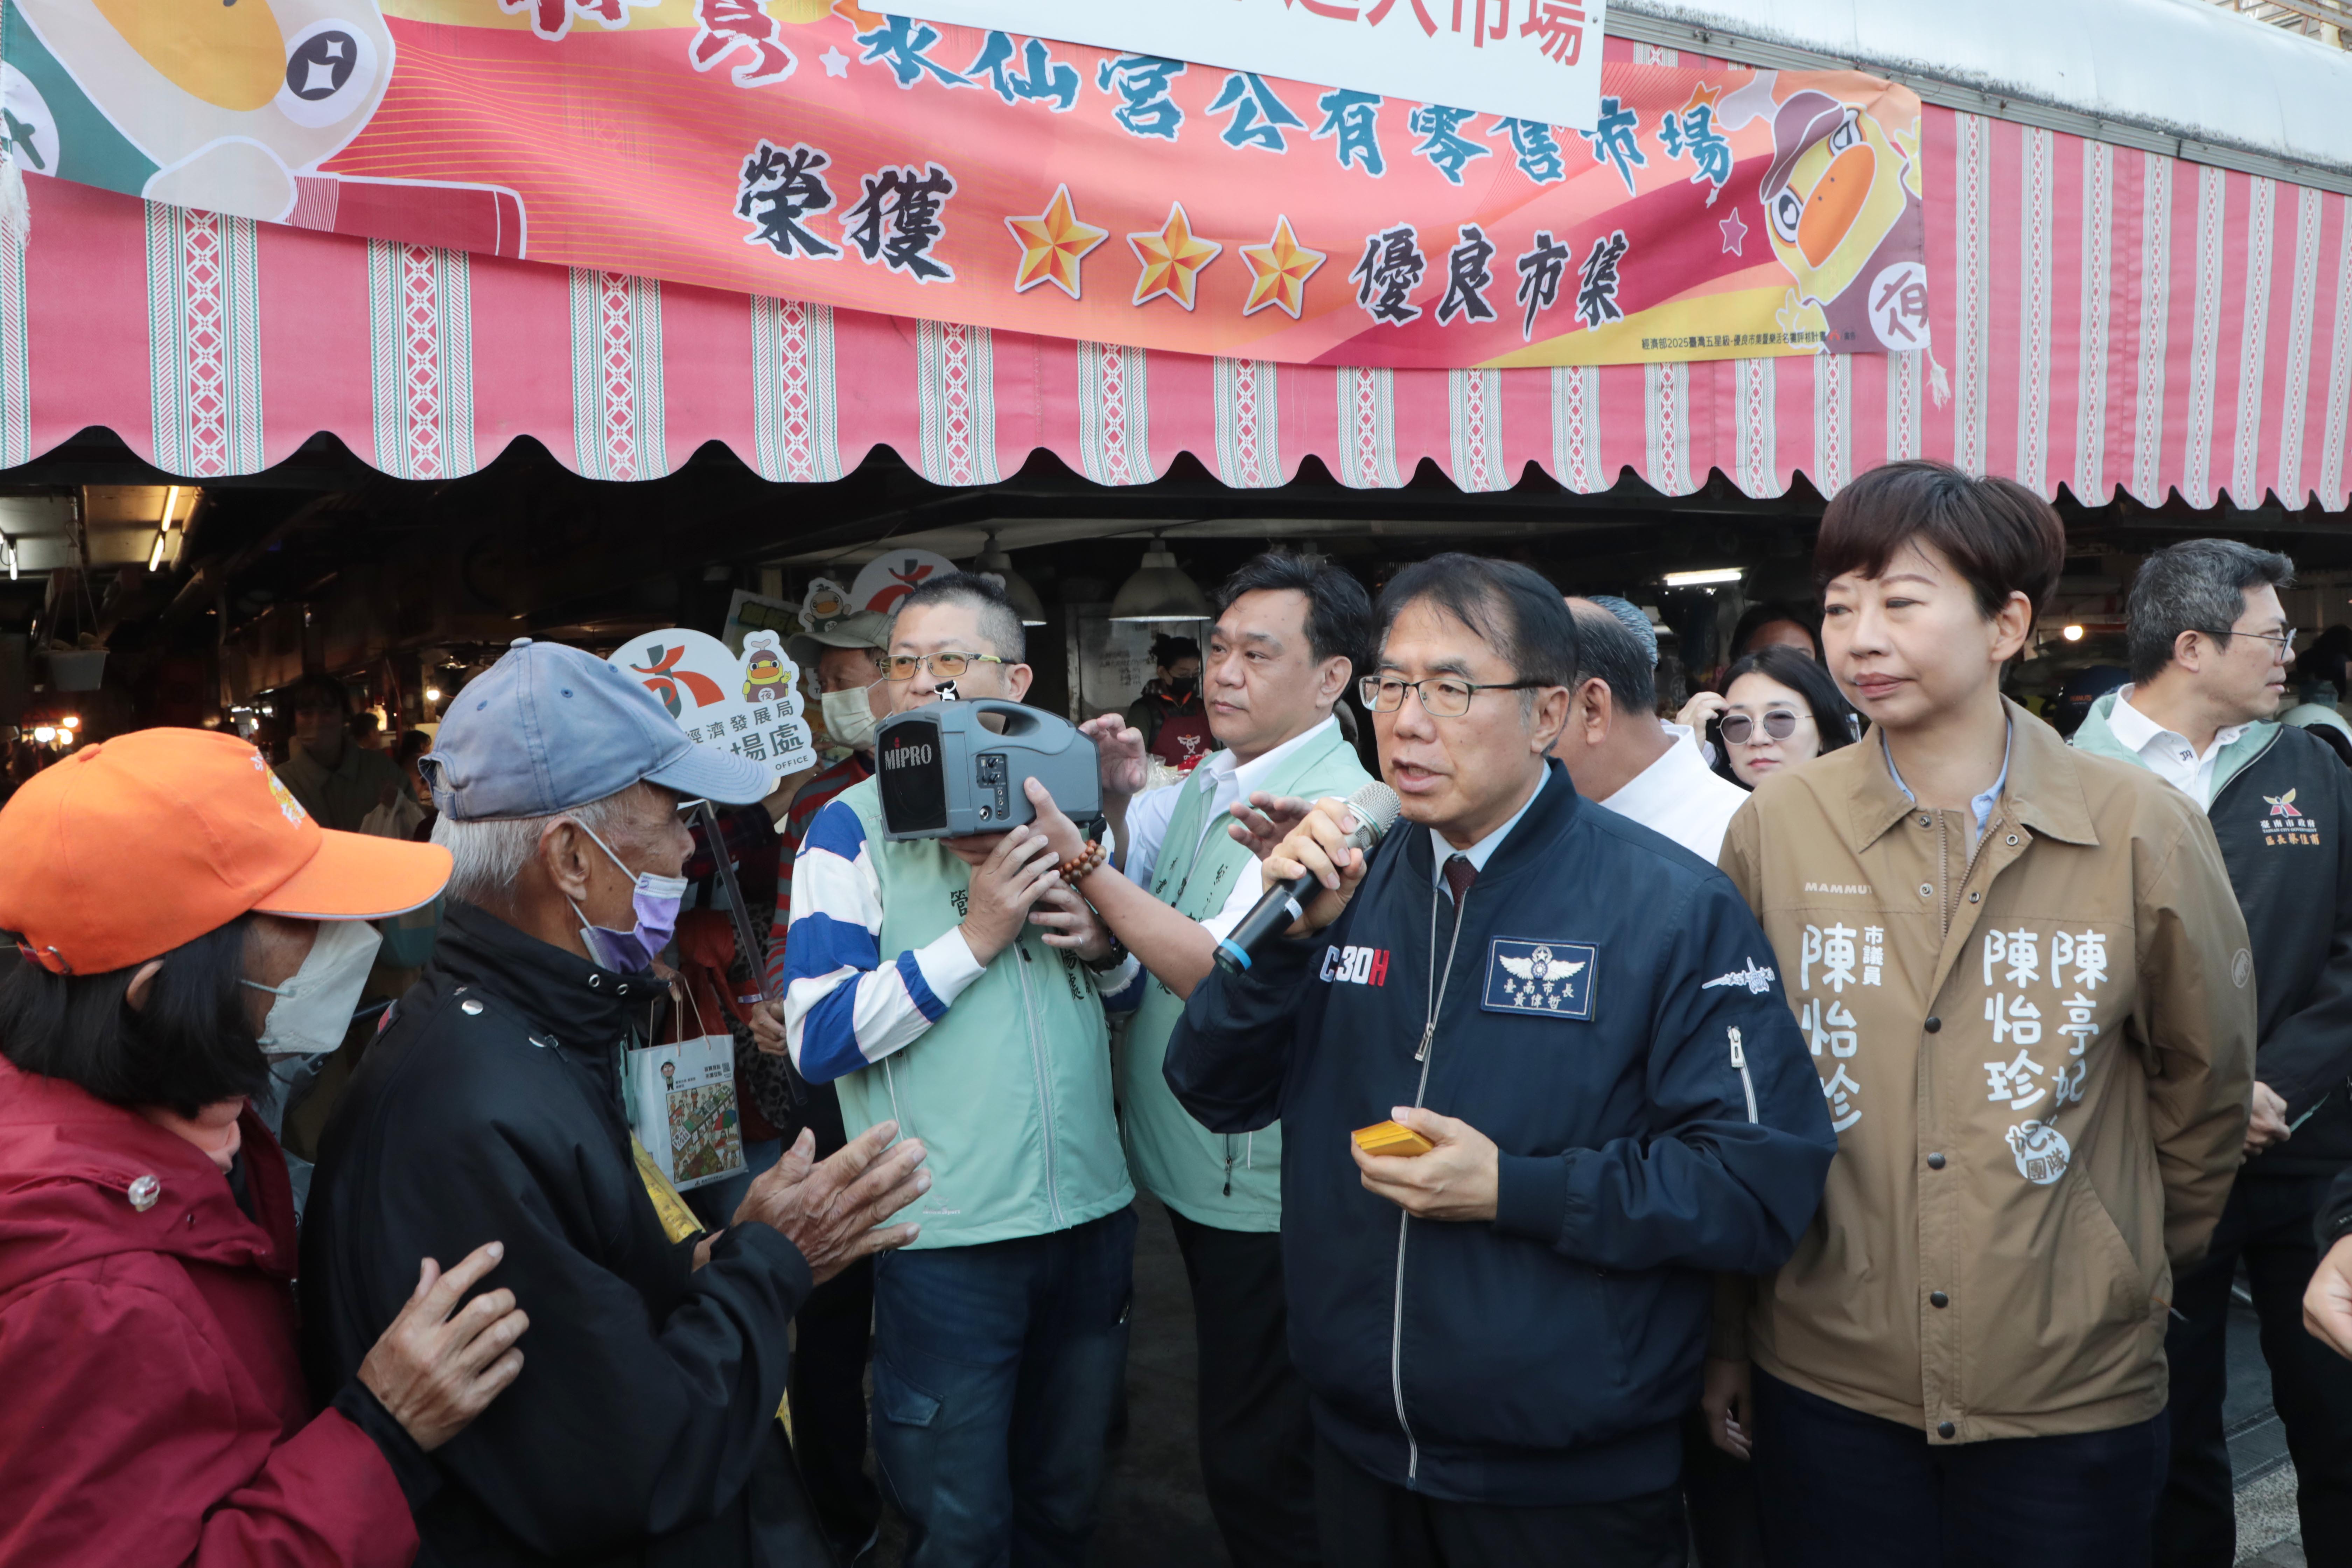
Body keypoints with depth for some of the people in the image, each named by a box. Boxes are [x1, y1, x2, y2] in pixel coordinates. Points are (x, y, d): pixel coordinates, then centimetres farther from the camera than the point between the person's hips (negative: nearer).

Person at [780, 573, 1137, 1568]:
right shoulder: (853, 829, -7)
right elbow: (817, 1039, -15)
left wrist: (1103, 942, -5)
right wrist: (975, 936, -20)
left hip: (1092, 1209, 5)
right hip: (950, 1231, -4)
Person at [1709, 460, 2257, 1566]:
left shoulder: (2141, 829, -7)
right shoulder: (1774, 827, -5)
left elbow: (2205, 1080, 7)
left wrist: (2138, 1265, 14)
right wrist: (1722, 1344, 6)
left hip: (2073, 1393, 0)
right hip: (1824, 1382, 1)